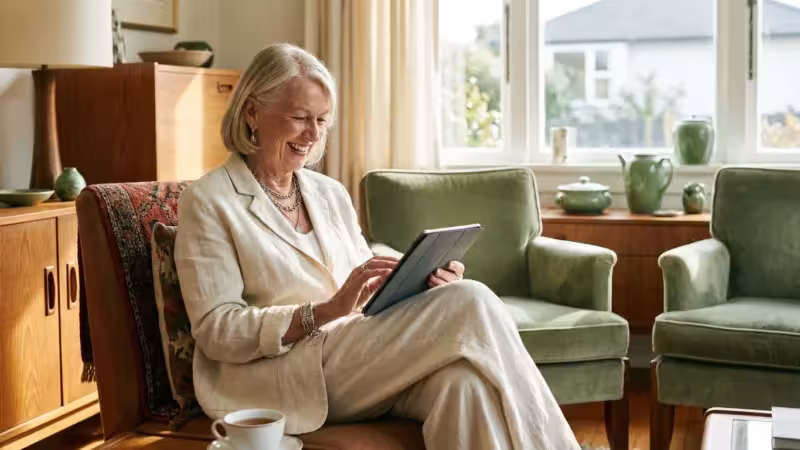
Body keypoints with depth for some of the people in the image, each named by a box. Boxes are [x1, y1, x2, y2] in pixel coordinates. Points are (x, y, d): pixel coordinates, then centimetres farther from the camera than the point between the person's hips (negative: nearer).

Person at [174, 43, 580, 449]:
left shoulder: (331, 194, 18)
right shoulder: (208, 202, -1)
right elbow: (216, 332, -9)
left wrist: (419, 285, -6)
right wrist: (326, 311, -21)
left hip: (359, 360, 5)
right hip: (281, 379, -5)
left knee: (463, 381, -32)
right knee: (468, 306, -23)